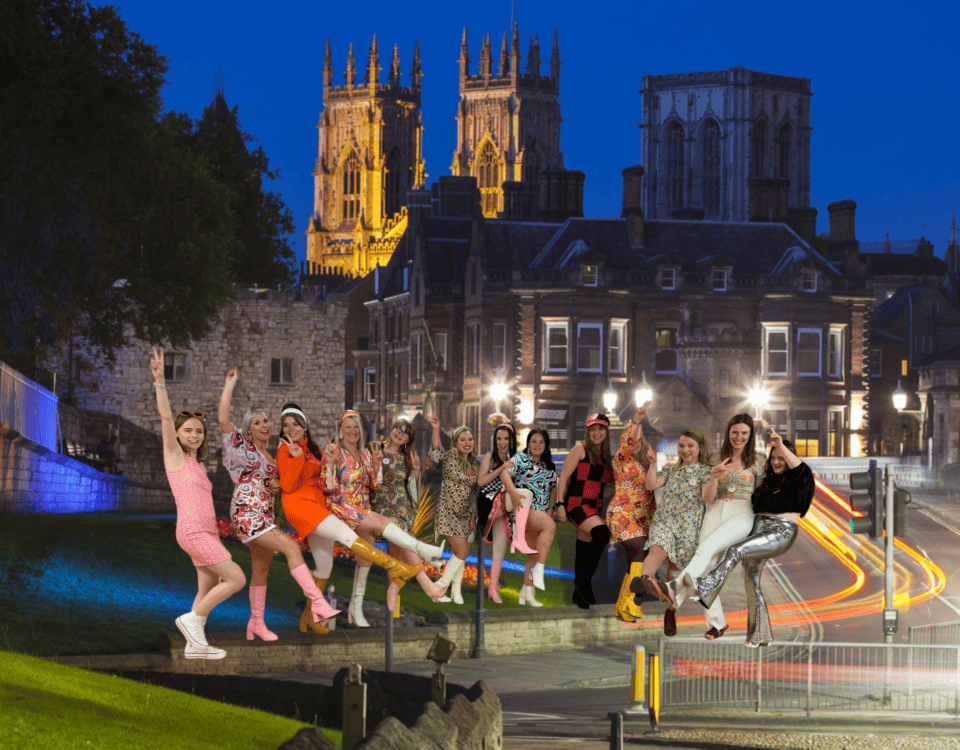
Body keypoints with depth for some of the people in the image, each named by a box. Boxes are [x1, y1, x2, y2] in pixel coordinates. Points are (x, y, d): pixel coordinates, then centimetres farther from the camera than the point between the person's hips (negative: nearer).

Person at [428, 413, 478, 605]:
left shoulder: (473, 465, 10)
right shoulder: (450, 457, -9)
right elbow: (436, 453, -32)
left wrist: (473, 515, 13)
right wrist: (436, 430, -45)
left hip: (463, 515, 7)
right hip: (447, 512, -7)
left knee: (458, 552, 8)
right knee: (462, 550, -11)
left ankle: (456, 590, 17)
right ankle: (440, 586, 0)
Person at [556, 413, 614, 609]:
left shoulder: (605, 455, 16)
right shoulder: (581, 449, -3)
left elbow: (611, 480, 21)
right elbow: (564, 476, -6)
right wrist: (560, 504, -13)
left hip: (594, 507, 7)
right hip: (576, 503, -7)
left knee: (584, 549, 9)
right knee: (601, 532, -28)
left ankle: (579, 593, 17)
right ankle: (584, 581, -20)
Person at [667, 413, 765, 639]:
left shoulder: (757, 460, 10)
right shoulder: (716, 459, 13)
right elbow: (707, 498, 7)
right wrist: (714, 476, -12)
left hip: (742, 515, -4)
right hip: (715, 513, 4)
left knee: (707, 547, -30)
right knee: (707, 566, -14)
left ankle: (677, 589, -54)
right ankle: (716, 622, -4)